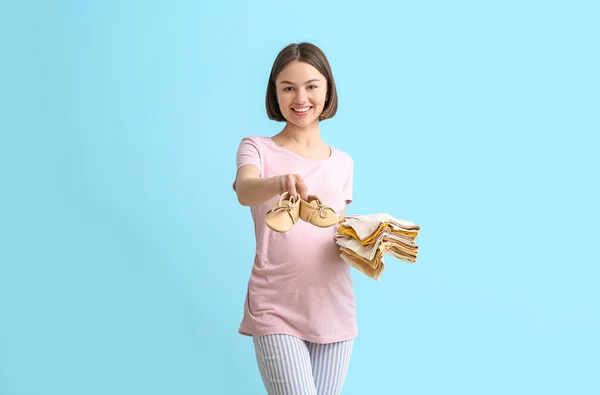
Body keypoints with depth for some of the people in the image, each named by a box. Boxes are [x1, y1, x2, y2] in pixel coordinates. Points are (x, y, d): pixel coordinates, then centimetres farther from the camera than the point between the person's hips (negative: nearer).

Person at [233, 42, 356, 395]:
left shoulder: (342, 163, 11)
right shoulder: (257, 148, 1)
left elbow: (340, 236, 15)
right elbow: (244, 190, -22)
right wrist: (279, 183, -43)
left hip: (334, 309, 4)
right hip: (276, 310, -4)